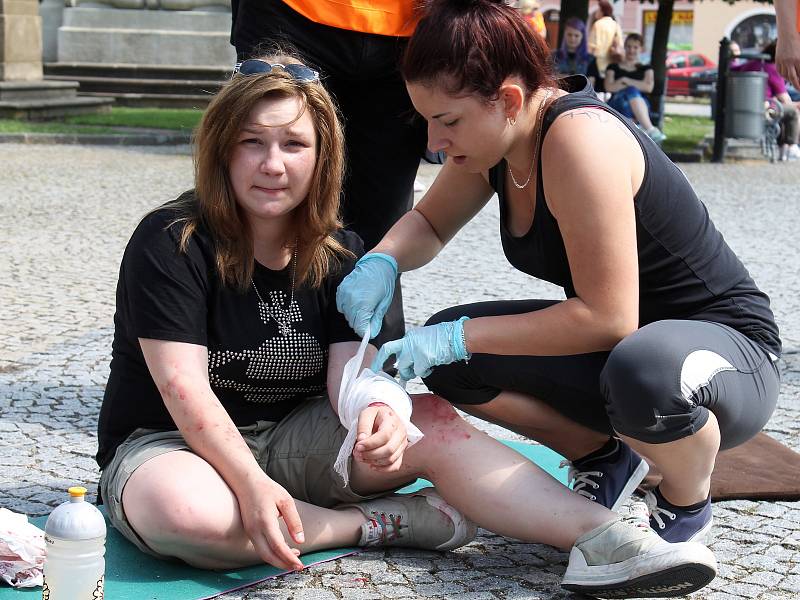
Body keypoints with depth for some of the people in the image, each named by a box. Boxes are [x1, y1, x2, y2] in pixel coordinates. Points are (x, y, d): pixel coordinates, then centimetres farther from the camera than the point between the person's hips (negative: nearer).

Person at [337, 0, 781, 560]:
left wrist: (462, 335, -28)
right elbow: (429, 224, 13)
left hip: (726, 344, -8)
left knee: (643, 371, -43)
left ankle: (686, 508, -8)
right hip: (619, 341, 8)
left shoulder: (578, 136, -29)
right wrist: (381, 262, -10)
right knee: (447, 356, -7)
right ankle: (603, 456, 10)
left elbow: (609, 318, -32)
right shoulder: (496, 135, -3)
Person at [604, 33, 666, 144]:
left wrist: (625, 80, 1)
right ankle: (650, 130, -55)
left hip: (640, 105, 1)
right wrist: (634, 86, -5)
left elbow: (648, 87, 4)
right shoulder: (613, 67, 24)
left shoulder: (646, 68, 25)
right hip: (616, 106, -1)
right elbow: (609, 87, 3)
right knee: (632, 91, -35)